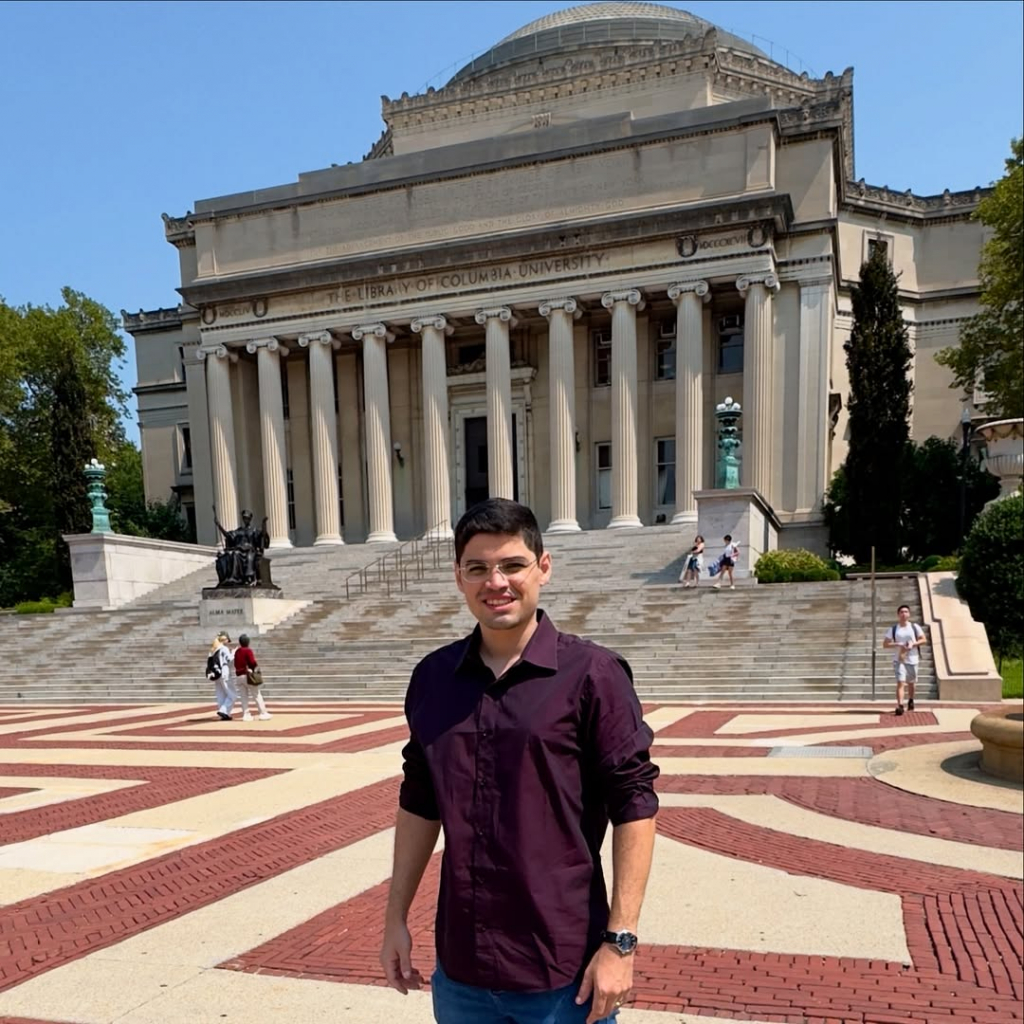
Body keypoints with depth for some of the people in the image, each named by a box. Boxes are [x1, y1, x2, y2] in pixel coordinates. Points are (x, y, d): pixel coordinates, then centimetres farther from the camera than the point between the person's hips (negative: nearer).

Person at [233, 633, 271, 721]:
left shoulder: (237, 652, 9)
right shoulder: (248, 650, -11)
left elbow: (236, 664, 13)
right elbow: (253, 663, -18)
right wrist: (257, 665, 0)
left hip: (238, 676, 6)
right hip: (248, 675, -6)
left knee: (243, 697, 8)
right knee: (257, 695, 1)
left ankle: (246, 715, 5)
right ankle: (263, 714, 1)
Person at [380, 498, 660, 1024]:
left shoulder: (590, 673, -12)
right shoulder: (432, 677, 1)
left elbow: (634, 806, -11)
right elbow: (419, 803, 10)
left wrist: (620, 940, -13)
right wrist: (396, 915, 10)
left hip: (564, 974, -4)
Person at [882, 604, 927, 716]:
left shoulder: (915, 627, 2)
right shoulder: (893, 629, 0)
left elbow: (924, 639, 1)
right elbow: (885, 644, -1)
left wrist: (913, 644, -15)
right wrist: (898, 644, -16)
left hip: (912, 659, 2)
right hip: (899, 659, -1)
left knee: (911, 682, 16)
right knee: (900, 682, -14)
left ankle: (911, 700, 40)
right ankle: (899, 705, -20)